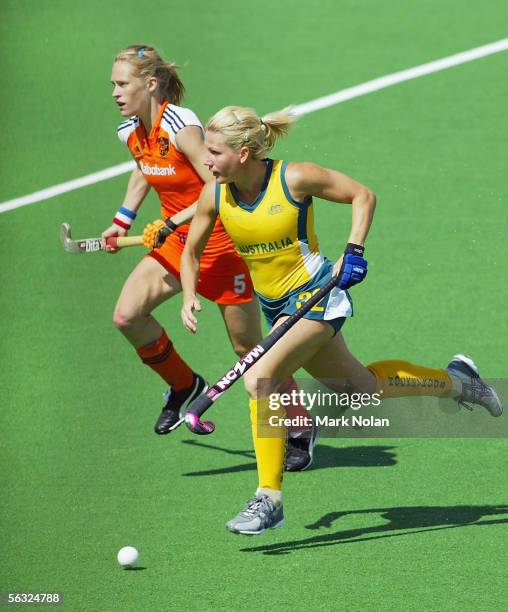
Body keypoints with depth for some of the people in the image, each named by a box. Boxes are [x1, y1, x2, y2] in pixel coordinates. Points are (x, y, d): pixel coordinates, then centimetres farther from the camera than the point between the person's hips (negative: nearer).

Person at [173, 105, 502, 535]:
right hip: (276, 304, 7)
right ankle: (455, 381, 41)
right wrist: (190, 296, -9)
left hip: (315, 294, -7)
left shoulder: (293, 179, -19)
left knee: (259, 379, -25)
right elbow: (192, 251, 8)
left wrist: (355, 250, -15)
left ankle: (270, 499, -17)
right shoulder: (215, 196, -6)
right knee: (359, 386, 18)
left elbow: (363, 195, -6)